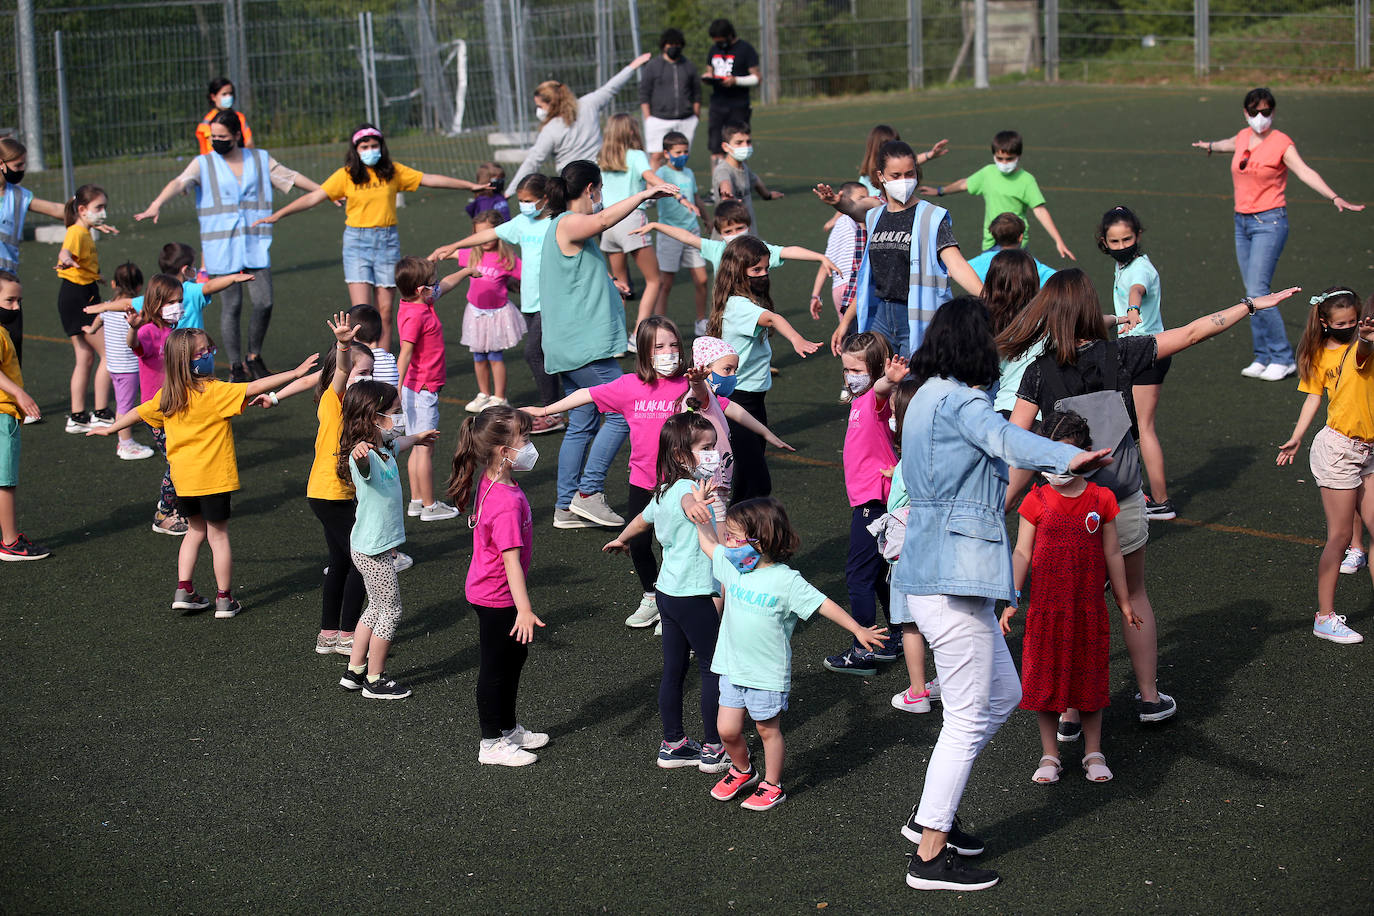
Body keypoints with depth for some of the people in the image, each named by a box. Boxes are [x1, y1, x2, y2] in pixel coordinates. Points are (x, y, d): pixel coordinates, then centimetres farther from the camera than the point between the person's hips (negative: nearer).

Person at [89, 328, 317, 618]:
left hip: (183, 479, 6)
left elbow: (138, 413, 16)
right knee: (218, 535, 5)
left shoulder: (167, 396, 3)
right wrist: (294, 374, -26)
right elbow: (252, 388, -25)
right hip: (213, 476, -6)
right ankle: (224, 599, 11)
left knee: (196, 530, 23)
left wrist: (110, 429, 34)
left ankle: (183, 590, 18)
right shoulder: (214, 392, -17)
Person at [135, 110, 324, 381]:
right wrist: (156, 205, -33)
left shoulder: (260, 159, 9)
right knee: (231, 306, -2)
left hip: (256, 245, 2)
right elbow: (179, 183, -15)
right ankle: (236, 367, 10)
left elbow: (291, 177, 18)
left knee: (264, 302, -6)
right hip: (222, 249, -2)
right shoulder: (203, 164, 1)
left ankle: (253, 357, 17)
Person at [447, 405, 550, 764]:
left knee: (515, 656, 23)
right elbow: (511, 559, -30)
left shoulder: (488, 483, -4)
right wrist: (524, 610, -29)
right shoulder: (507, 502, -30)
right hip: (497, 599, -10)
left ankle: (509, 728, 39)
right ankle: (492, 744, 19)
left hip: (490, 592, 10)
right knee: (496, 668, 5)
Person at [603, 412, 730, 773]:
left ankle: (672, 744, 23)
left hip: (668, 591, 9)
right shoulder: (688, 488, -19)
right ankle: (713, 749, 10)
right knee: (714, 668, 2)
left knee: (673, 670, 15)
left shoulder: (664, 491, 9)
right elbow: (693, 510, -46)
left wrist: (621, 540, 47)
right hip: (693, 595, -9)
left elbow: (642, 520, 30)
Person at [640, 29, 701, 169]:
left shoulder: (688, 66, 14)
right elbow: (644, 94, 2)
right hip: (659, 120, -3)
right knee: (656, 157, -11)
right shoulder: (652, 66, 4)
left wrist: (697, 117, 10)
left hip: (686, 121, 3)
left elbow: (696, 94, 17)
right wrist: (648, 119, -5)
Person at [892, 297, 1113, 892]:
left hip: (929, 571, 10)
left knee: (1003, 695, 18)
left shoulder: (927, 398, 17)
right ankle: (931, 856, 1)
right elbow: (1002, 437, -35)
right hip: (953, 578, -10)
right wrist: (1068, 459, -52)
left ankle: (929, 815, 24)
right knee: (969, 718, -4)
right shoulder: (959, 401, -13)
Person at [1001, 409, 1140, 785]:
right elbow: (1022, 553, -2)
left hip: (1089, 607, 0)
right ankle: (1049, 755, 18)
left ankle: (1093, 753, 24)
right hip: (1045, 607, 0)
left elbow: (1112, 554, 6)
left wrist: (1124, 603, 11)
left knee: (1089, 679, 10)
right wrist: (1011, 600, -7)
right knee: (1044, 679, 6)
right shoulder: (1036, 501, -4)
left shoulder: (1101, 499, -2)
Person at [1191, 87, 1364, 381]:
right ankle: (1263, 356, 15)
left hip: (1269, 223, -7)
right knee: (1252, 294, 7)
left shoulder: (1281, 143, -9)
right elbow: (1230, 145, 34)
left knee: (1257, 293, -14)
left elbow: (1305, 172, -23)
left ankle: (1284, 359, -6)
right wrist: (1210, 146, 56)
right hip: (1242, 223, 7)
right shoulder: (1243, 137, 9)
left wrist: (1334, 197, -37)